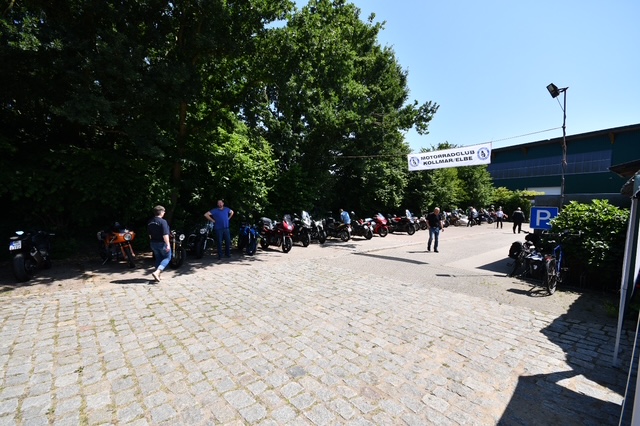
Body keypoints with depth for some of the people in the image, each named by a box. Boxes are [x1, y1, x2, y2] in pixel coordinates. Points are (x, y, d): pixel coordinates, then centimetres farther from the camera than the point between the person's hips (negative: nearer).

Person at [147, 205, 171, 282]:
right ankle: (157, 272, -12)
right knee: (167, 257, 6)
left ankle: (157, 275, 21)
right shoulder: (163, 221, -18)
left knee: (158, 259, 17)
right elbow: (165, 234, -23)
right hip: (162, 243, -7)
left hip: (153, 243, 7)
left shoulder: (150, 222, 6)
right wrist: (168, 244, -22)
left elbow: (149, 234, 13)